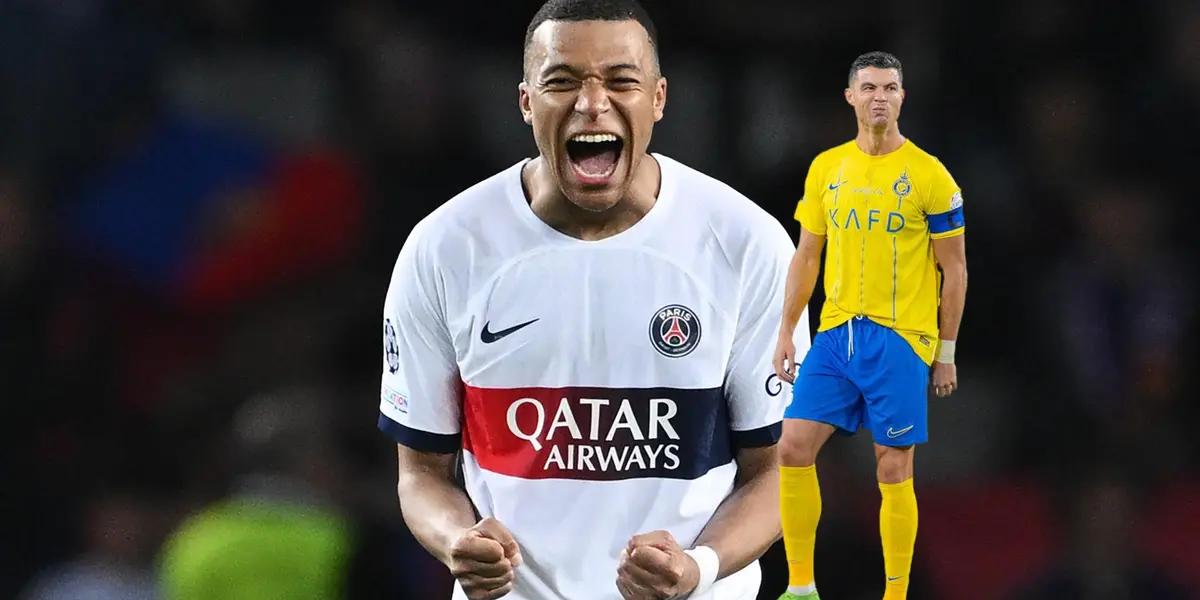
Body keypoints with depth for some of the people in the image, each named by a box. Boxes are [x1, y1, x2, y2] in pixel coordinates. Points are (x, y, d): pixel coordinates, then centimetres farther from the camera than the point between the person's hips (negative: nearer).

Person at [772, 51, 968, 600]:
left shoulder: (929, 175, -5)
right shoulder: (826, 168, 8)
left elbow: (954, 269, -1)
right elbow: (806, 256, 14)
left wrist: (947, 353, -3)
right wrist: (786, 333, 9)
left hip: (901, 337, -4)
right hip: (836, 331, 4)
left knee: (893, 471, -2)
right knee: (794, 447, -4)